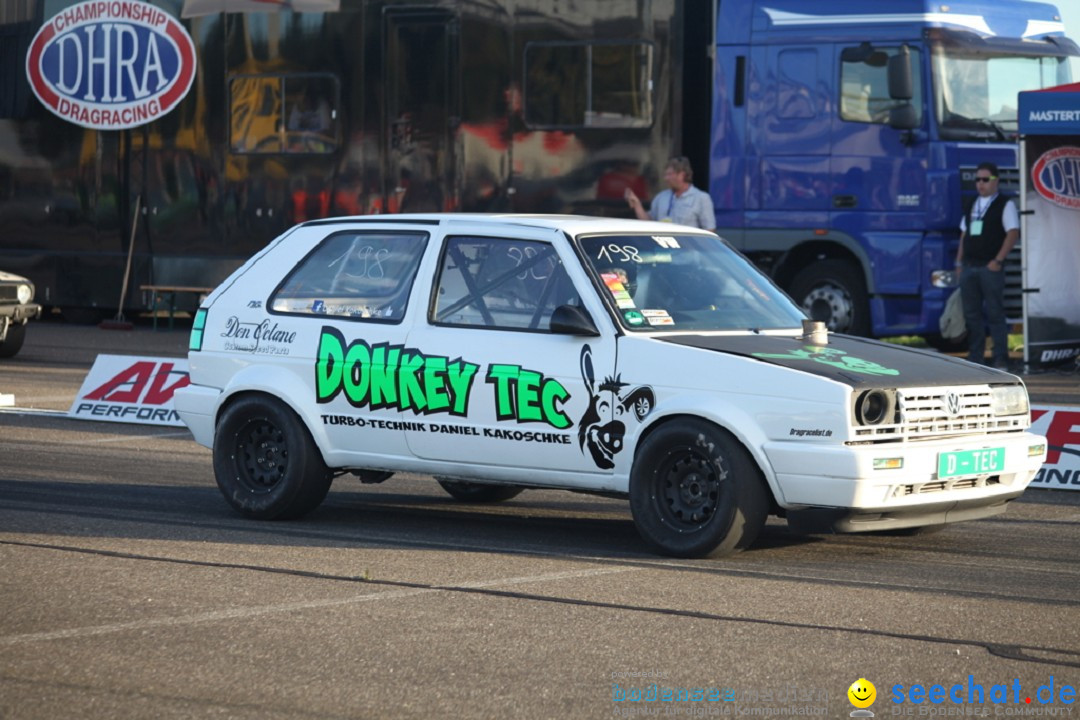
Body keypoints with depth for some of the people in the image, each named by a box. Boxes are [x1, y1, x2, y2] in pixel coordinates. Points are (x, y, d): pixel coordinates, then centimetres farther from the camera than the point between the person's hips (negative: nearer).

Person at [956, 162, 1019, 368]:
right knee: (971, 314, 7)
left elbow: (1013, 233, -10)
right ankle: (974, 357, 12)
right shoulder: (972, 206, 17)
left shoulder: (1005, 204, -2)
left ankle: (1000, 358, -3)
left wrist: (998, 260, -16)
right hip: (969, 266, 6)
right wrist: (959, 262, 14)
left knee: (995, 313, -6)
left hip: (990, 266, -6)